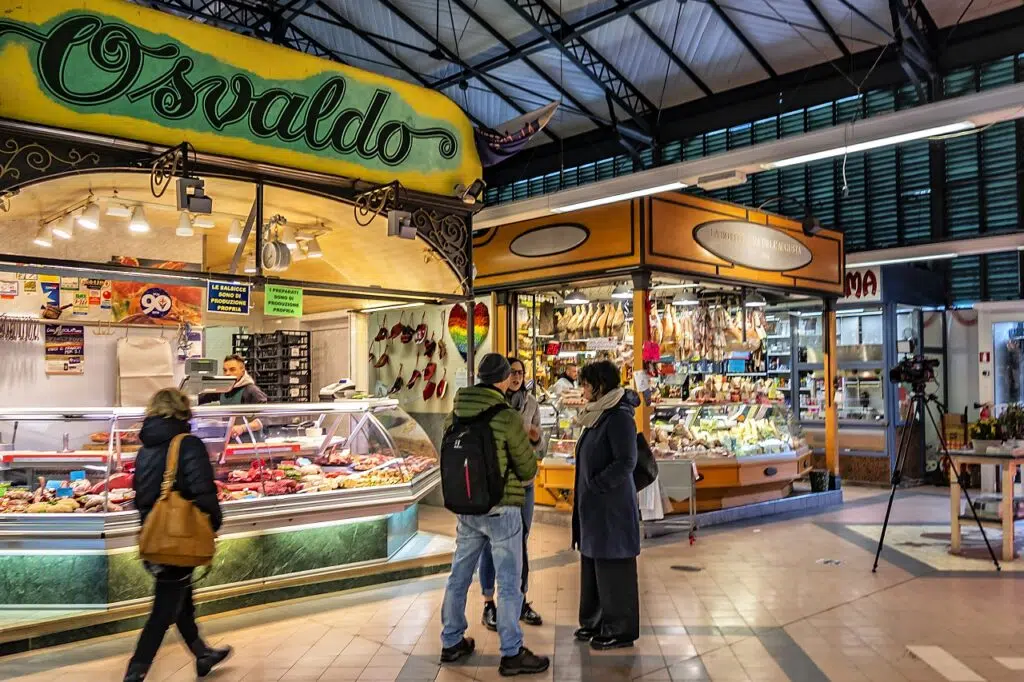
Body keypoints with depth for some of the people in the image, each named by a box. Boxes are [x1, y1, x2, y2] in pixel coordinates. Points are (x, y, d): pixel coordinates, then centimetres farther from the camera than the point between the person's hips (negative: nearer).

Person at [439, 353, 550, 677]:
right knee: (509, 581, 4)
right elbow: (528, 469, -8)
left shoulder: (456, 415, 0)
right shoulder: (508, 417, -17)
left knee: (459, 576, 16)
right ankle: (512, 654, 11)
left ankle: (452, 643, 28)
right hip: (502, 509, -6)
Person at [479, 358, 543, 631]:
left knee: (521, 543, 13)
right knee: (491, 544, 5)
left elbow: (536, 445, 10)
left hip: (523, 482, 4)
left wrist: (535, 438, -11)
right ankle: (489, 605, 18)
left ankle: (521, 601, 26)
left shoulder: (531, 403, 2)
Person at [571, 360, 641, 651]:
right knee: (592, 565, 16)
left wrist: (595, 486, -18)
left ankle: (620, 630, 15)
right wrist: (586, 491, 12)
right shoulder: (597, 415, 11)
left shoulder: (619, 417, -16)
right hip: (594, 506, 9)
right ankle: (596, 622, 29)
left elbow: (626, 462, -21)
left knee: (613, 569, 2)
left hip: (612, 506, -9)